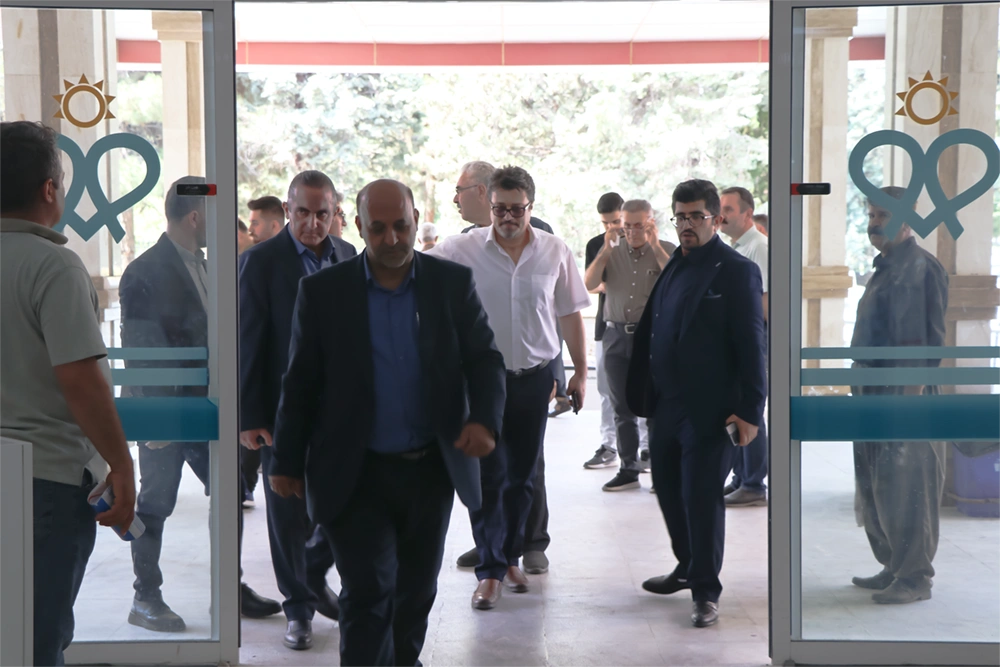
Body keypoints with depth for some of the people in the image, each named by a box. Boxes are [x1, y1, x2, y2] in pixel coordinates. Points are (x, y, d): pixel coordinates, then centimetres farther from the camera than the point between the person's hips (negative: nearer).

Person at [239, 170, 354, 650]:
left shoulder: (347, 256, 7)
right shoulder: (261, 261, -7)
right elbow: (248, 341, -9)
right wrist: (250, 416, -11)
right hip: (285, 408, -4)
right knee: (289, 512, 6)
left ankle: (314, 578, 36)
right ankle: (298, 607, 22)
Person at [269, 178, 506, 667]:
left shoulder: (454, 283, 0)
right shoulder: (322, 291, -4)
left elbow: (485, 358, 0)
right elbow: (300, 383, 1)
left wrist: (485, 420, -19)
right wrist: (286, 462, 3)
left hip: (432, 468, 3)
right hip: (357, 475, -2)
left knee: (417, 589, 17)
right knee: (368, 591, -7)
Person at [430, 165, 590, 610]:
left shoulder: (555, 253, 0)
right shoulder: (462, 250, -6)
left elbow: (571, 315, 8)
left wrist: (580, 373, 9)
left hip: (534, 377, 2)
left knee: (522, 474, 12)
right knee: (487, 473, -3)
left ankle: (509, 557, 28)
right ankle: (490, 570, 5)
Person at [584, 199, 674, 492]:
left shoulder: (666, 249, 3)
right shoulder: (612, 251, 10)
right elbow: (589, 284, 0)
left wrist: (655, 246, -14)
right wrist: (606, 250, -8)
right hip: (617, 335, 3)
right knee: (623, 408, 7)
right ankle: (628, 470, 15)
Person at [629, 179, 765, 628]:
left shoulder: (737, 271, -7)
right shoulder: (670, 268, 14)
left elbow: (751, 345, -11)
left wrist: (749, 411, -16)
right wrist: (644, 398, 11)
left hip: (709, 412, -7)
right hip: (666, 407, 7)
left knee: (702, 498, -3)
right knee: (669, 491, 15)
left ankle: (706, 591, 10)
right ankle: (689, 567, 35)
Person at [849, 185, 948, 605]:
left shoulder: (920, 267, -12)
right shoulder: (886, 267, 17)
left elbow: (928, 338, -18)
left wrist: (912, 396, -22)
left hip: (904, 397, -10)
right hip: (875, 397, 10)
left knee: (905, 491, -4)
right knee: (876, 489, 14)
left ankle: (915, 578, 4)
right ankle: (893, 568, 25)